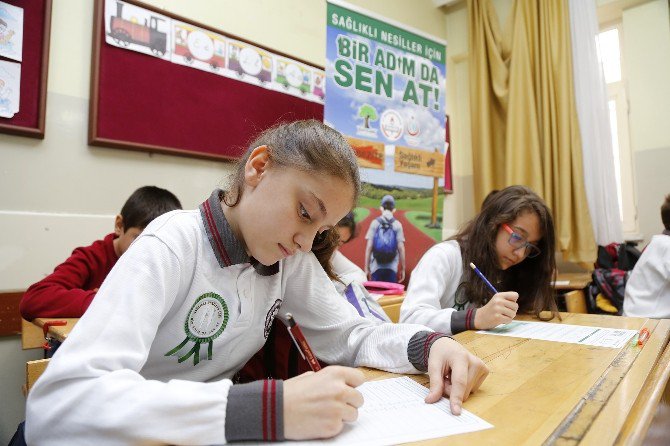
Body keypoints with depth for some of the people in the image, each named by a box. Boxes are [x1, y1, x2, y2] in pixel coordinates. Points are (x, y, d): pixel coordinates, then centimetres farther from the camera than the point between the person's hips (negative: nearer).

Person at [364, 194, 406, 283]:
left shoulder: (375, 223, 0)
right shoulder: (397, 225, 0)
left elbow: (369, 247, -4)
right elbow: (401, 248, -3)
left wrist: (367, 267, 2)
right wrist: (403, 268, 5)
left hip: (376, 267, 0)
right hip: (392, 268, 0)